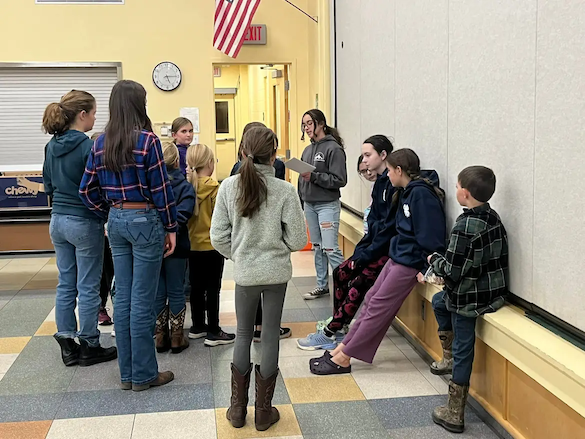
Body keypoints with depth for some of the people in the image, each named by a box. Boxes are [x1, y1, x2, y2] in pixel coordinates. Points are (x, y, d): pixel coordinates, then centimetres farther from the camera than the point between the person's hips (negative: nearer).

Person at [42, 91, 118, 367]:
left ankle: (67, 346, 21)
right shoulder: (88, 146, -16)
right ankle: (89, 347, 14)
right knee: (88, 287, 3)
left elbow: (48, 185, 14)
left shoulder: (52, 146, 6)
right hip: (84, 222, -7)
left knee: (66, 284, 13)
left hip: (58, 220, 8)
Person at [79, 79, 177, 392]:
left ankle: (127, 373, 21)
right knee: (142, 301, 0)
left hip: (117, 221, 6)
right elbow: (161, 189, -11)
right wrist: (171, 228, -4)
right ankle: (143, 375, 11)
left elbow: (88, 190, 7)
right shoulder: (147, 140, -13)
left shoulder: (100, 144, 5)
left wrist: (110, 215, 16)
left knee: (123, 298, 11)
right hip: (145, 220, -6)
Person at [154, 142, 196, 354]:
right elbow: (182, 214, -19)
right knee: (176, 292, 8)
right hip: (176, 247, -2)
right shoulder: (184, 186, -7)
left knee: (158, 292, 11)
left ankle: (160, 336, 18)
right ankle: (176, 337, 14)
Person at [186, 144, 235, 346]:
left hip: (193, 245, 6)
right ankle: (213, 332, 7)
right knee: (213, 288, 2)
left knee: (196, 286, 15)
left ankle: (197, 326, 27)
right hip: (212, 245, -6)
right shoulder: (215, 188, -16)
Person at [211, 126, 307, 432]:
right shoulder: (285, 190, -13)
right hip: (277, 272, -1)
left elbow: (218, 237, -6)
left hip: (245, 272, 1)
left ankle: (238, 408, 23)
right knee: (270, 336, 10)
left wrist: (239, 255, 11)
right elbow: (298, 239, -9)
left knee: (243, 335, 17)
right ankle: (264, 411, 20)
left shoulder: (229, 187, -9)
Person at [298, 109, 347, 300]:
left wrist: (313, 176, -22)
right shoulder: (308, 150, 11)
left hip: (327, 205, -7)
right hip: (309, 205, 7)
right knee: (317, 247, 13)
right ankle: (322, 286, 23)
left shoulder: (333, 148, -11)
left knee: (330, 248, -10)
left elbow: (339, 180, -15)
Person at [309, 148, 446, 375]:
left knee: (378, 307, -5)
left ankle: (343, 358, 2)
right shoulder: (406, 192, 11)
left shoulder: (421, 194, -19)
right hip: (397, 255, 9)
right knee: (371, 301, 9)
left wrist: (428, 269, -20)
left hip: (410, 261, -9)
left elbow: (430, 235, -21)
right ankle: (342, 348, 13)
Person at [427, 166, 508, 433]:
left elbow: (451, 271, -23)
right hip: (493, 290, 8)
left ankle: (455, 415, 12)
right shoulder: (493, 218, 1)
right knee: (440, 301, 30)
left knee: (463, 351, 1)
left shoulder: (464, 227, -24)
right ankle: (448, 358, 39)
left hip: (469, 298, -8)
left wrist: (434, 260, -3)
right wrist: (444, 260, 10)